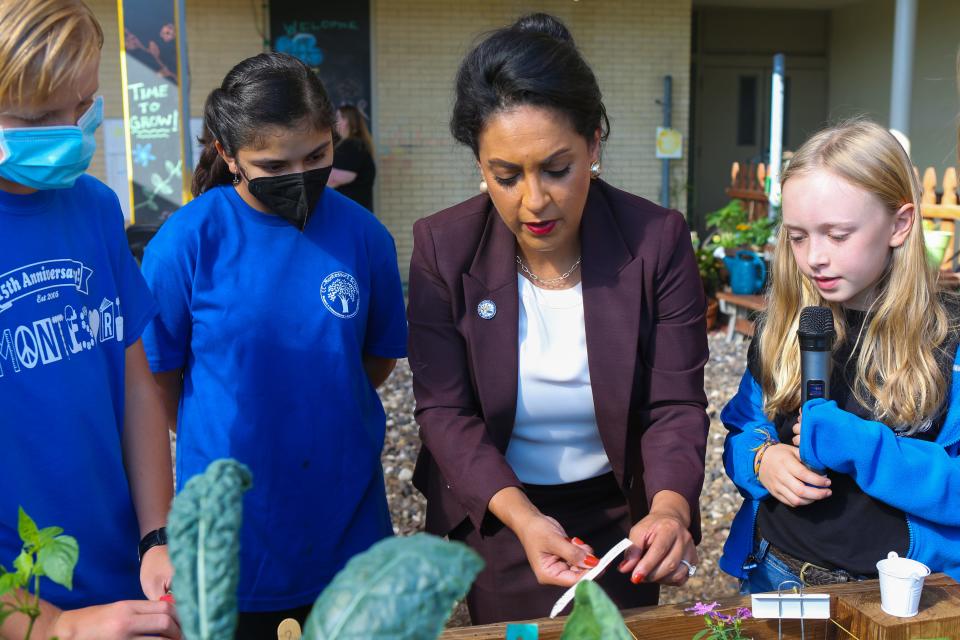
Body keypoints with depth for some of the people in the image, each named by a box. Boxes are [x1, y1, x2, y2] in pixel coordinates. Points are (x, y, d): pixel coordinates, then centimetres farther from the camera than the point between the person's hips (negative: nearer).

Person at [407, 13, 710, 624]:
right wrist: (522, 517, -30)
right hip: (491, 514, 0)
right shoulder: (443, 247, -16)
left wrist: (670, 508, -35)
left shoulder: (658, 240, -17)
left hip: (620, 516, 1)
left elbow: (676, 405, -15)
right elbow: (445, 410, -15)